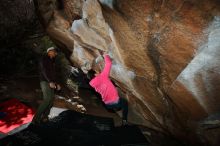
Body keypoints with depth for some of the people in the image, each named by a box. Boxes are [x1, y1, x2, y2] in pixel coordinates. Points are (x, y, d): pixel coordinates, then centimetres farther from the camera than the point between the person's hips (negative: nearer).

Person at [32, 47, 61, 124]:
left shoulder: (52, 61, 23)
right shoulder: (44, 59, -3)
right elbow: (44, 70, -17)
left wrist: (56, 84, 19)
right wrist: (50, 81, -27)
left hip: (51, 83, 9)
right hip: (45, 81, -9)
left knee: (51, 100, 2)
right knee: (47, 99, -20)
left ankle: (44, 118, 6)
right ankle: (36, 119, -17)